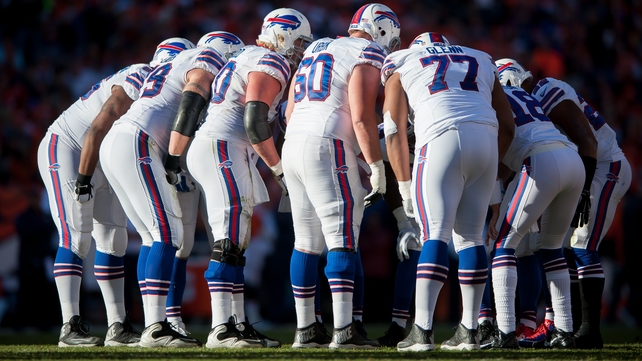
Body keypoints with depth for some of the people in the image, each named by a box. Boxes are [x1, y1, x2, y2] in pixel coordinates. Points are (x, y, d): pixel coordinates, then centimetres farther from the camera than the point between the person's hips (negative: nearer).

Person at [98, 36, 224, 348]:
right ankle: (155, 330, -19)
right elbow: (191, 103, -11)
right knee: (168, 234, -11)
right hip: (135, 145, -9)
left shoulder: (168, 68, 32)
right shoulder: (207, 60, 4)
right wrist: (174, 158, -13)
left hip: (113, 146, 10)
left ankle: (153, 325, 6)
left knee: (153, 237, 10)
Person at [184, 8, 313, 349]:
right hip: (224, 147, -10)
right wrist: (279, 168, -9)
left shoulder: (247, 58, 24)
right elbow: (255, 123, -17)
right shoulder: (271, 64, -7)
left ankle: (237, 326, 12)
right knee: (228, 243, -15)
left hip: (208, 148, 10)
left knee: (236, 245, 11)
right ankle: (221, 330, -21)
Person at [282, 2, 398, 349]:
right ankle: (344, 330, -15)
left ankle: (305, 329, 13)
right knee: (343, 239, -8)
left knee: (307, 242, 11)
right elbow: (362, 117, -13)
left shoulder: (315, 50, 22)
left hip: (293, 143, 8)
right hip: (327, 148, -8)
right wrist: (377, 166, -9)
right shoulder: (367, 55, -2)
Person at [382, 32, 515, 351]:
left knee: (435, 234, -5)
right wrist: (490, 167, 34)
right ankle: (468, 331, 12)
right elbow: (507, 127, 28)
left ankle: (422, 331, -14)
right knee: (470, 235, 12)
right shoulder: (481, 63, 31)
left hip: (442, 141, -3)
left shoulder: (401, 64, 21)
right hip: (486, 140, 3)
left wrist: (404, 185, 16)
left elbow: (395, 131, 14)